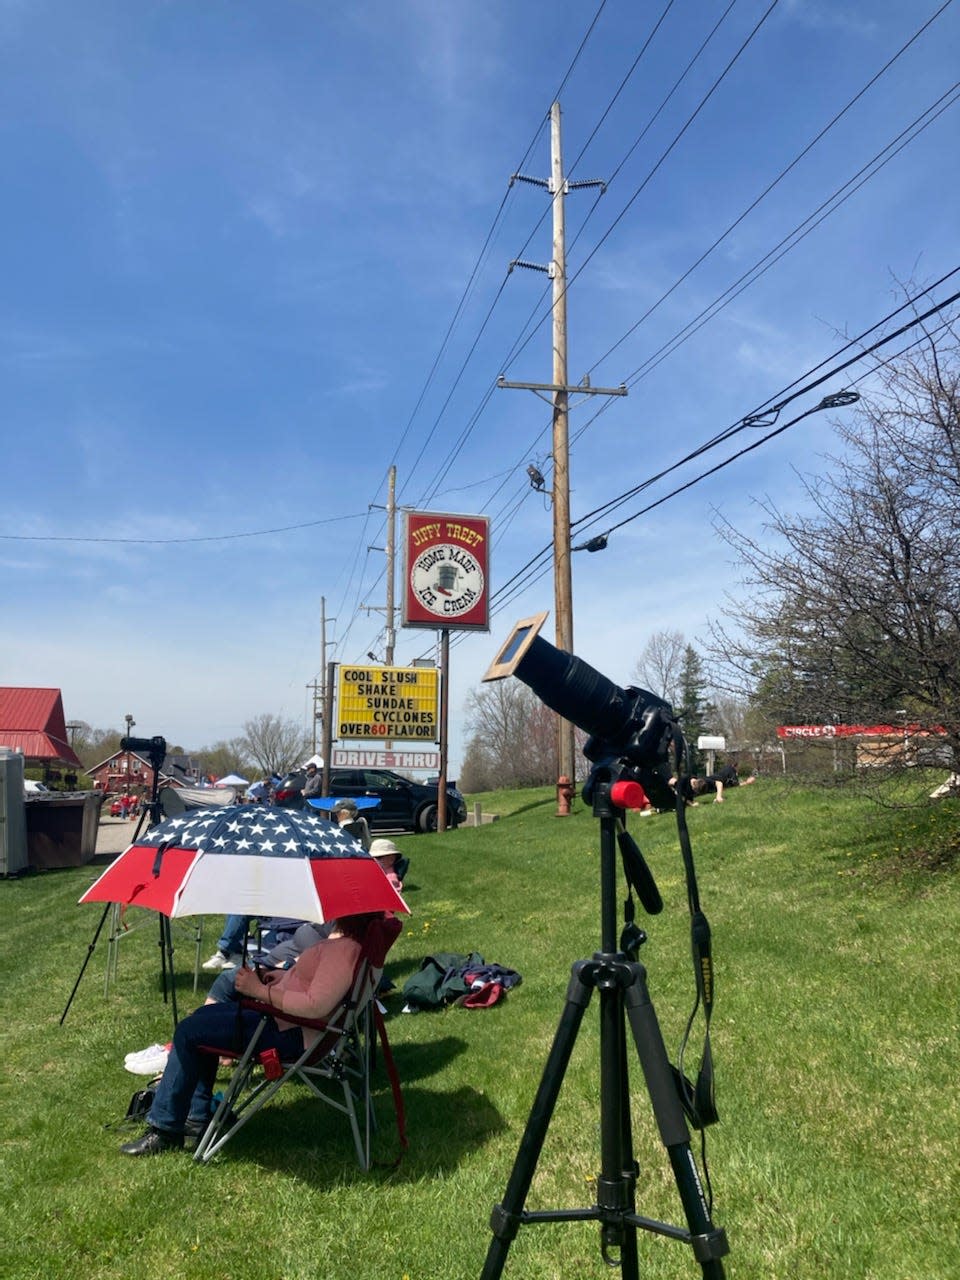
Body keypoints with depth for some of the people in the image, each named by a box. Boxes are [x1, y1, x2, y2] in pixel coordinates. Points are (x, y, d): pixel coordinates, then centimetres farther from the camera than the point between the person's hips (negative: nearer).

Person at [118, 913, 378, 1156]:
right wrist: (287, 976, 9)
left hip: (292, 1033, -11)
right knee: (202, 1016, 20)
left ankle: (165, 1130, 5)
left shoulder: (346, 948, -28)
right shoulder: (342, 938, 5)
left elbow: (317, 1006, -34)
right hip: (286, 1016, 11)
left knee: (188, 1032, -8)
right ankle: (198, 1117, 25)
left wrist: (260, 991, -25)